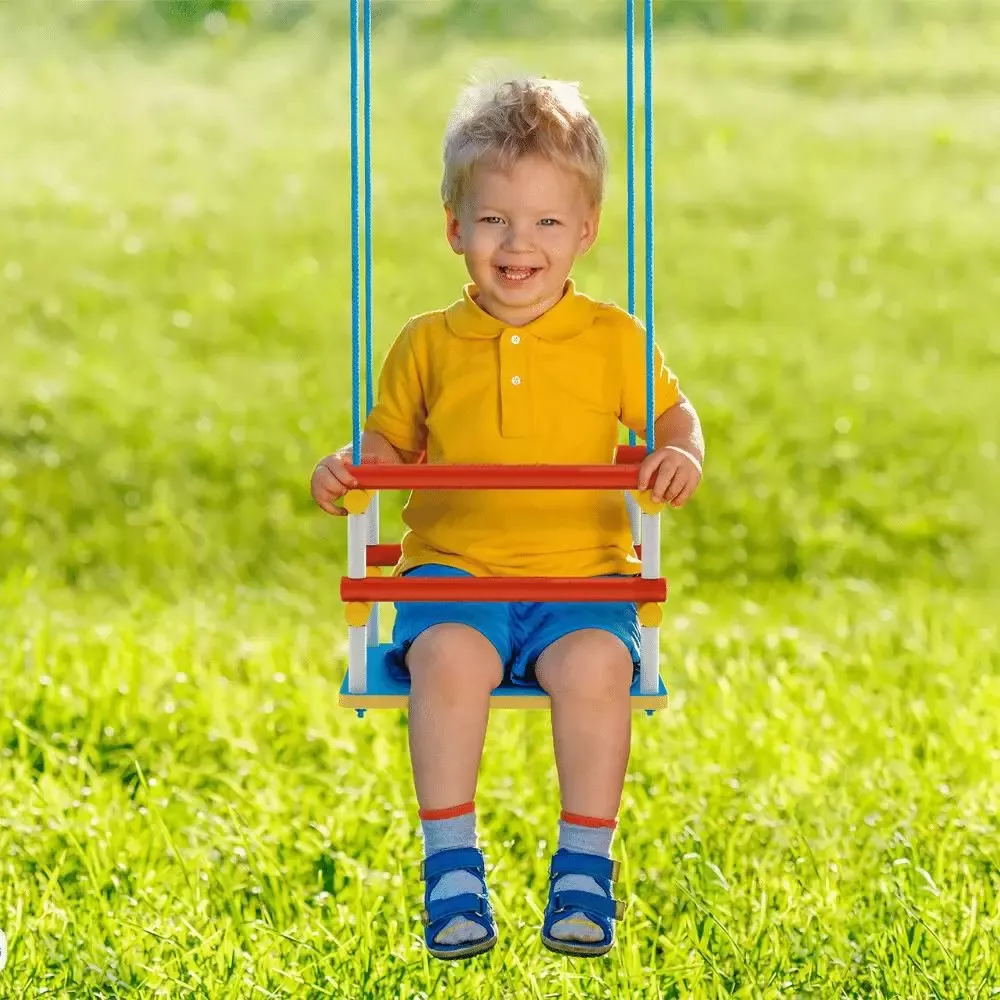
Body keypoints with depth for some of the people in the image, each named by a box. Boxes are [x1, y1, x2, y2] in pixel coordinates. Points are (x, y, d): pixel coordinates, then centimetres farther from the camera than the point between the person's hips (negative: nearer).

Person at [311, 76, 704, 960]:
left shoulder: (613, 339, 8)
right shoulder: (428, 345, 10)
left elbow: (671, 414, 16)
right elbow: (390, 441, 18)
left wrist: (683, 456, -7)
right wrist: (348, 470, -3)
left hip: (581, 572, 0)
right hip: (454, 565, 0)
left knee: (595, 663, -33)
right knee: (449, 656, -33)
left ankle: (585, 868, -19)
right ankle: (452, 867, -23)